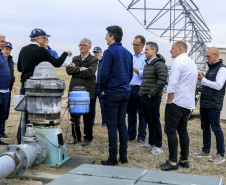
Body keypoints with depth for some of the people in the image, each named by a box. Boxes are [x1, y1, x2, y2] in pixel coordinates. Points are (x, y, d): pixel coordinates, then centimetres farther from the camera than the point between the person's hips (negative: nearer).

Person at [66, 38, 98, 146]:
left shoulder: (93, 60, 1)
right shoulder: (75, 59, 17)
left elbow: (90, 73, -16)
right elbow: (68, 70, 1)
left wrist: (75, 70, -7)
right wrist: (80, 69, -11)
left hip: (87, 92, -4)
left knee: (87, 117, 2)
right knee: (74, 116, 9)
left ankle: (88, 138, 15)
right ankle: (76, 137, 22)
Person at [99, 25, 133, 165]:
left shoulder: (110, 52, -11)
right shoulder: (128, 53, 12)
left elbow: (104, 73, -15)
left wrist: (101, 89, -2)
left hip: (112, 93, -7)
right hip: (125, 92, 7)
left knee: (112, 126, -2)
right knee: (122, 124, 11)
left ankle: (113, 158, 2)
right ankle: (123, 156, 15)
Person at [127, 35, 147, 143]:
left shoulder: (145, 57, -6)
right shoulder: (131, 56, 15)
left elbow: (143, 74, -16)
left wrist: (132, 68, -18)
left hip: (140, 89, -6)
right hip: (130, 88, 7)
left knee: (142, 114, 1)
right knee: (131, 113, 12)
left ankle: (141, 136, 9)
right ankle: (131, 134, 21)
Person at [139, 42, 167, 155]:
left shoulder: (159, 64, -14)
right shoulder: (147, 64, 17)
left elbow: (162, 81, -22)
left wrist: (152, 93, -19)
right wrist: (141, 92, 16)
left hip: (153, 98, -9)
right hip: (144, 97, 9)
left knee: (155, 122, -4)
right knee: (149, 121, 16)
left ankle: (158, 146, 3)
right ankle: (151, 143, 27)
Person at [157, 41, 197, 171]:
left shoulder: (178, 61, -12)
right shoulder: (192, 63, 17)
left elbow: (173, 83, -19)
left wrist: (169, 100, -12)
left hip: (176, 103, -9)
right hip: (188, 103, 9)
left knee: (171, 131, -6)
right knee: (183, 131, 13)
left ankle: (173, 162, -6)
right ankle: (184, 160, 17)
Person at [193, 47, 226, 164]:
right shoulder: (210, 68, 18)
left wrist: (203, 80, -14)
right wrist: (201, 79, 3)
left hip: (213, 105, -9)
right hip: (204, 104, 9)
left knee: (216, 129, -4)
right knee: (205, 128, 14)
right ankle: (206, 151, 25)